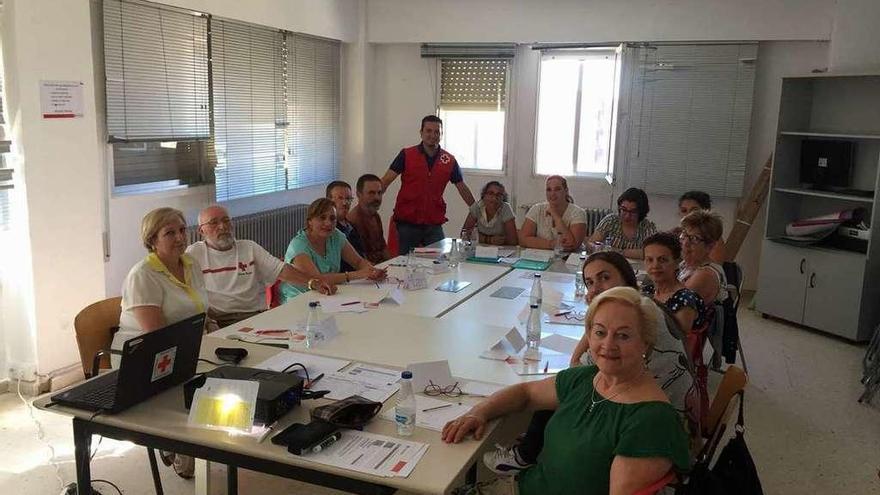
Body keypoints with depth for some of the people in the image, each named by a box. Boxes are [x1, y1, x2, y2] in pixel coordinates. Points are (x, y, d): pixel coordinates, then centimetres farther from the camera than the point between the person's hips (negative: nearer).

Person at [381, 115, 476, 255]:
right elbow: (386, 181, -6)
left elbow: (463, 189, 11)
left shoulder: (449, 160, 4)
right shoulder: (406, 155, -2)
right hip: (407, 223, -2)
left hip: (434, 224, 2)